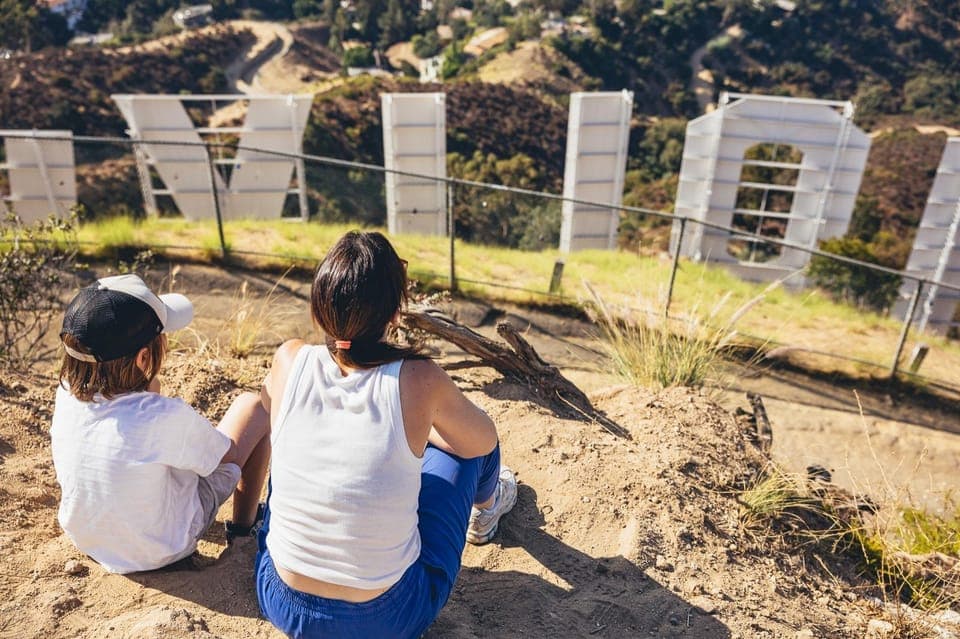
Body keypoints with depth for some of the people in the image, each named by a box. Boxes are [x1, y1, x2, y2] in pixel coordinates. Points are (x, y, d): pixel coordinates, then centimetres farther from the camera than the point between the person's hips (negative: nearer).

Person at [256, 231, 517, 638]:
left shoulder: (289, 361, -14)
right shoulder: (419, 379, -21)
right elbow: (484, 441, -1)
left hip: (281, 606, 3)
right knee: (466, 439, 12)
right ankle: (485, 509, 49)